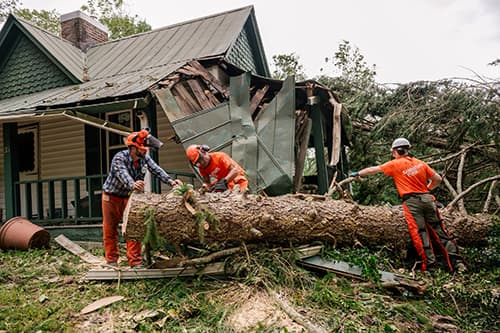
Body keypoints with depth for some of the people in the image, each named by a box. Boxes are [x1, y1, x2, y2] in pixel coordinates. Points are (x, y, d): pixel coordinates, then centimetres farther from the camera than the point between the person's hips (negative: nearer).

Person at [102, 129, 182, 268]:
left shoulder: (145, 158, -13)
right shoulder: (119, 158, -28)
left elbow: (156, 170, -23)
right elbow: (123, 174, -46)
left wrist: (170, 181, -40)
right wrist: (133, 185, -66)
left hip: (130, 196, 4)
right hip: (112, 196, -3)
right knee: (110, 229, 6)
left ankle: (135, 261, 0)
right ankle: (111, 259, 20)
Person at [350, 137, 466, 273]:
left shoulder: (395, 164, 2)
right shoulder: (421, 163, 13)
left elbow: (373, 169, 10)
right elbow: (437, 179, 14)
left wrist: (357, 174, 23)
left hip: (412, 202, -5)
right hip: (427, 199, 5)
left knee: (419, 234, -4)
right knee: (439, 231, 8)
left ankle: (429, 265, -5)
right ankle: (456, 261, 5)